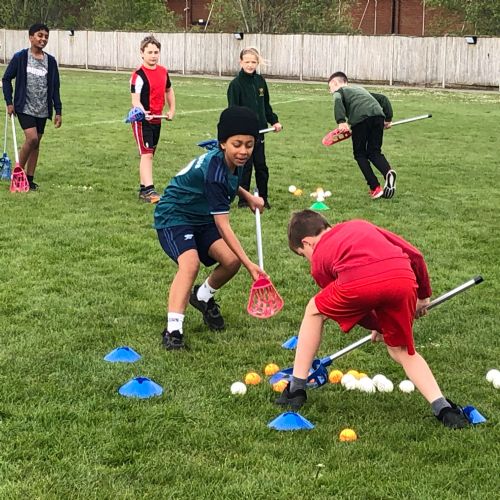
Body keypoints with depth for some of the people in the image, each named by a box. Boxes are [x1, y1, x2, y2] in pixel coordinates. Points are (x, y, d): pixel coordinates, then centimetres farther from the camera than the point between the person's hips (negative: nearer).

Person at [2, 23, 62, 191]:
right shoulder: (20, 57, -6)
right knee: (32, 139, -17)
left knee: (36, 143, 7)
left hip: (42, 110, 4)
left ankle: (29, 178, 16)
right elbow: (6, 79, 2)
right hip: (25, 107, -4)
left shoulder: (50, 61, 4)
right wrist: (9, 102, -4)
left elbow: (55, 87, 9)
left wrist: (58, 111, 7)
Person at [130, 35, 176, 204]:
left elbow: (169, 90, 25)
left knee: (149, 154, 14)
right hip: (142, 120, -7)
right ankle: (149, 190, -19)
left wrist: (172, 109, 18)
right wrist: (143, 113, -40)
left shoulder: (163, 71, 7)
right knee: (146, 154, -14)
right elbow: (135, 100, -22)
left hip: (157, 119, 7)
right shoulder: (139, 75, -15)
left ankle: (143, 188, 23)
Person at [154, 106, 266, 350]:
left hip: (201, 218, 8)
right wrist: (249, 264, -35)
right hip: (174, 217, -8)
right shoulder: (213, 172, -32)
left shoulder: (234, 161, -6)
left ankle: (203, 297, 20)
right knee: (190, 263, -32)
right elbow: (223, 225, -33)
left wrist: (248, 197, 7)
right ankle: (173, 329, -34)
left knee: (231, 261, -10)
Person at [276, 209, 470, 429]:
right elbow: (414, 255, 33)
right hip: (403, 279, 3)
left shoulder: (319, 258, 29)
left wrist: (377, 325, 50)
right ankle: (442, 408, 7)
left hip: (359, 280, -3)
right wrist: (423, 294, 46)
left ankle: (296, 390, 31)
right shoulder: (361, 226, 38)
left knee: (315, 311, 29)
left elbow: (350, 308, 34)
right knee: (401, 351, 25)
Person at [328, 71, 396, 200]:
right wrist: (388, 119, 31)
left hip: (360, 118, -5)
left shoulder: (339, 91, 20)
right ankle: (388, 172, -16)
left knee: (360, 154, 10)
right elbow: (383, 99, 33)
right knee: (374, 152, 15)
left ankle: (375, 188, -1)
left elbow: (338, 101, -5)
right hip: (378, 115, 5)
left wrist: (341, 121, -17)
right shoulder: (361, 89, 39)